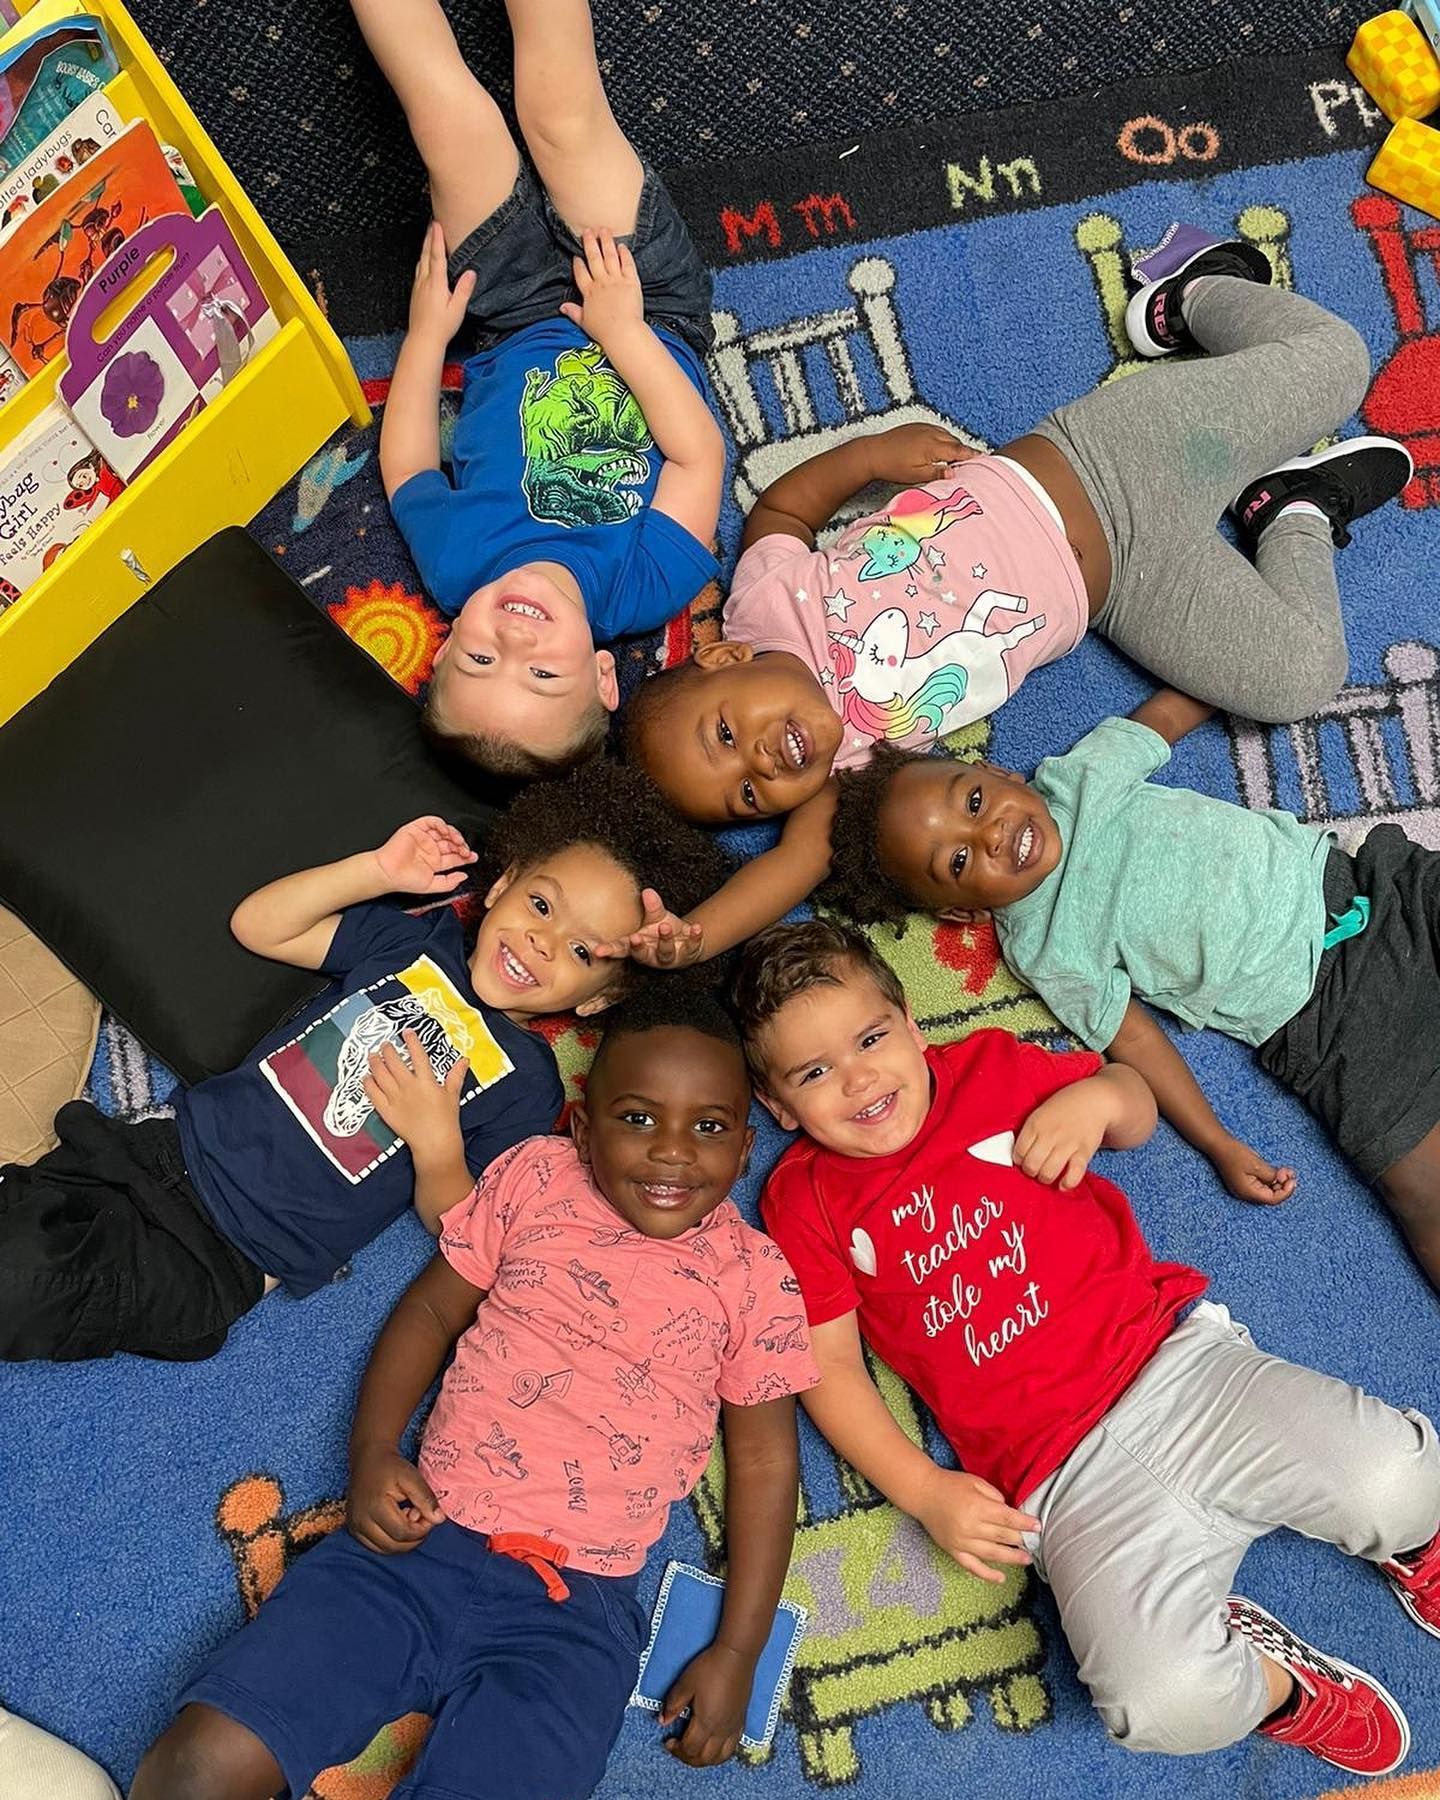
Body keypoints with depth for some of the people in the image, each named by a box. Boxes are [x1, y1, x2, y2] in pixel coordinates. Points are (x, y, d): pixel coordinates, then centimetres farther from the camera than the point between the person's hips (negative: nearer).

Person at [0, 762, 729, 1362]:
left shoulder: (525, 1083, -4)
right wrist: (380, 871, -5)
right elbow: (257, 925, 6)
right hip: (171, 1142, 4)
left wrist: (437, 1140, -23)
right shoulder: (422, 937, 6)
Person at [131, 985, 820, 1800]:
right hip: (420, 1546, 2)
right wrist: (372, 1449, -3)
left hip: (573, 1610, -1)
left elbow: (766, 1459, 7)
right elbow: (431, 1308, 12)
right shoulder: (534, 1176, 5)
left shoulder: (755, 1275, 2)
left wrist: (737, 1653, 4)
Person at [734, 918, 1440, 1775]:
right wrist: (923, 1491, -9)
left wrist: (1097, 1095, -3)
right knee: (1170, 1704, -24)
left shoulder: (990, 1068, 9)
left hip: (1174, 1357, 2)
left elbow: (1140, 1112, 20)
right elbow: (829, 1365, 1)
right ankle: (1277, 1683, 11)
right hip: (1062, 1472, -2)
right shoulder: (804, 1202, 3)